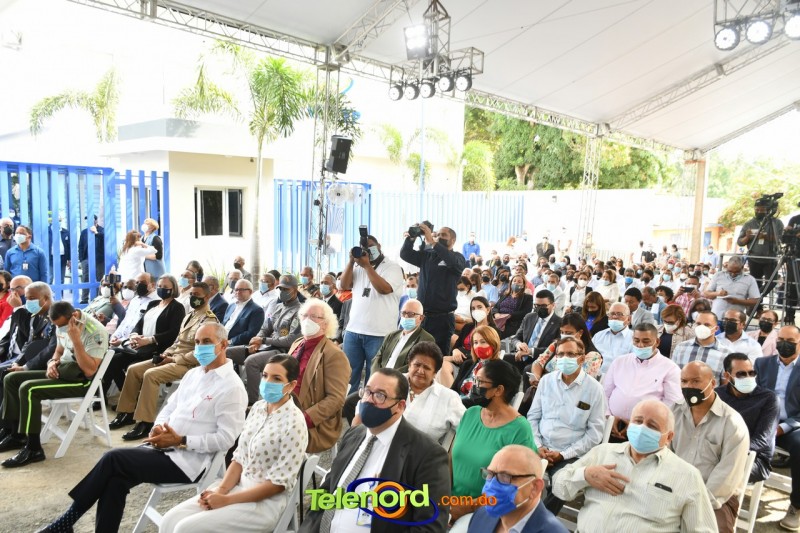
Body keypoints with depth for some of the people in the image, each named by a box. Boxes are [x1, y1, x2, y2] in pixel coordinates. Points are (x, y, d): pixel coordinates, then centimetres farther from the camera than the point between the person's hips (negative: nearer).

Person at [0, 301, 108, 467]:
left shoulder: (95, 331, -24)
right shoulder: (63, 324, 2)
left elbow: (89, 371, -29)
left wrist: (76, 339, -32)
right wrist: (53, 362, -2)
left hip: (81, 380, -9)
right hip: (62, 371, 9)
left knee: (28, 389, -24)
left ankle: (33, 448, -15)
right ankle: (13, 433, 14)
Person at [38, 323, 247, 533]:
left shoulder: (232, 386, -14)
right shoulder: (193, 373, 13)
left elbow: (225, 439, -17)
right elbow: (170, 407, 19)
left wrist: (180, 441, -18)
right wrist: (157, 427, -3)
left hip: (188, 460, -7)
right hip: (164, 447, 7)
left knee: (113, 458, -15)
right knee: (115, 479, -16)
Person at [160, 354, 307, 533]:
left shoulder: (294, 424, -19)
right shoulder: (258, 407, 4)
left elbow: (279, 483, -19)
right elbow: (239, 457, 8)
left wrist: (226, 500, -17)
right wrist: (221, 489, -9)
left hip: (265, 501, -7)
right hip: (239, 485, 7)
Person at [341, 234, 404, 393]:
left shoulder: (392, 267, -2)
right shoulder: (359, 266, 14)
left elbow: (384, 288, -17)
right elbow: (344, 285, 5)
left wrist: (367, 266, -14)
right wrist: (352, 261, -4)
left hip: (379, 333, -5)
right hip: (353, 330, 5)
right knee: (348, 374, 11)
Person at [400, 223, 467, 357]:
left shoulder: (457, 258, 0)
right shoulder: (426, 255, 13)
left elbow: (453, 261, -22)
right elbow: (405, 254, 5)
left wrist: (432, 242, -30)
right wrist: (410, 238, -13)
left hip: (443, 318, -4)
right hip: (421, 316, 4)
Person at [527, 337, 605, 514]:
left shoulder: (594, 389, -4)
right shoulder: (546, 381, 7)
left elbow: (595, 432, -4)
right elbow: (533, 417, 11)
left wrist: (564, 454, -11)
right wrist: (538, 446, -5)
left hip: (570, 455, -3)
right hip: (541, 449, 3)